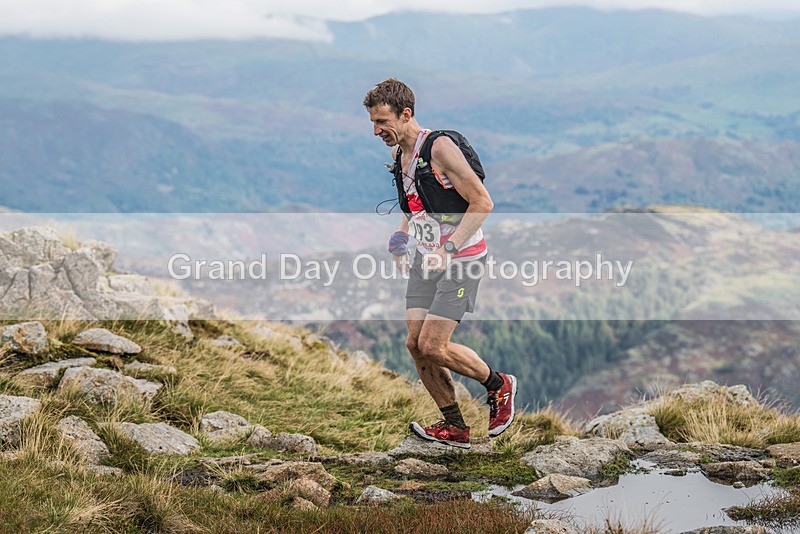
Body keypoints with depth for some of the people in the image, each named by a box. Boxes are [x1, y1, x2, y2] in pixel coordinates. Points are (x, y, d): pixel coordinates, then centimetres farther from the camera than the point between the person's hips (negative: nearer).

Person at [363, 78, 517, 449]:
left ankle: (499, 386, 13)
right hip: (426, 258, 8)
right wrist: (401, 235, 7)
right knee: (415, 344, 2)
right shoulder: (398, 153, 7)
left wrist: (449, 248, -24)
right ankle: (454, 428, 14)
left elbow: (483, 203, -19)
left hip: (461, 259, -8)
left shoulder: (440, 147, -19)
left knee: (433, 346, -12)